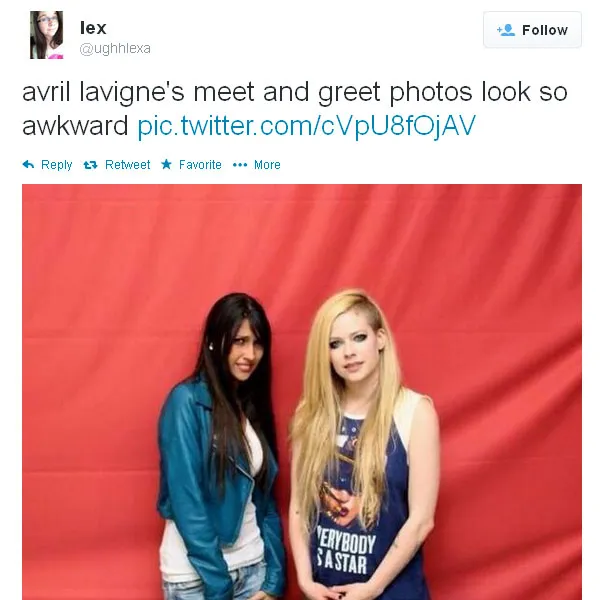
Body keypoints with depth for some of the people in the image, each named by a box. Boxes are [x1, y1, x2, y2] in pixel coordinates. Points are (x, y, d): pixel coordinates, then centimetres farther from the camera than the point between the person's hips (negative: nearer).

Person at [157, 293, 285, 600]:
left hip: (253, 566, 6)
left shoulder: (254, 406, 7)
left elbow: (265, 497, 7)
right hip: (196, 574, -6)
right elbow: (186, 502, -17)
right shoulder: (187, 401, -13)